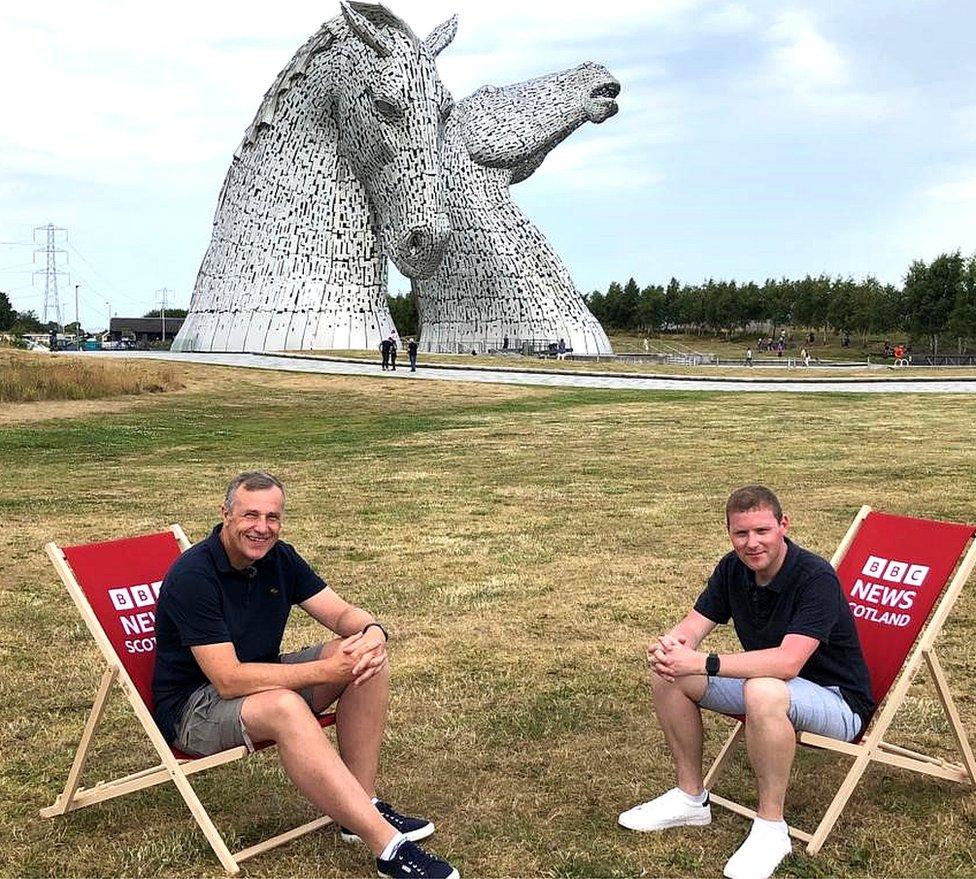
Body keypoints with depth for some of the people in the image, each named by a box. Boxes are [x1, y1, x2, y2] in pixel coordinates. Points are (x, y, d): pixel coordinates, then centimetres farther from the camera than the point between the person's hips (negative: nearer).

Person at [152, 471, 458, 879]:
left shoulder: (278, 558, 0)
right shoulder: (192, 576, -23)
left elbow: (342, 613, 0)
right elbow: (228, 679, -29)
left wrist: (373, 632, -25)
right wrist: (325, 670, -33)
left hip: (261, 676, 8)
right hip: (192, 707, -8)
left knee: (368, 659, -12)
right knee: (285, 707, -38)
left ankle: (363, 807, -12)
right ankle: (387, 845, -37)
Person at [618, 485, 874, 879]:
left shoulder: (816, 577, -26)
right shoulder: (733, 570, -4)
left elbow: (788, 662, -37)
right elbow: (692, 627, -5)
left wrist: (701, 663, -42)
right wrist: (669, 644, -31)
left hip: (837, 699, -7)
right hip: (767, 682, 7)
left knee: (763, 691, -40)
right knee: (667, 673, -6)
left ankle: (771, 828, -21)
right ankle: (690, 797, 9)